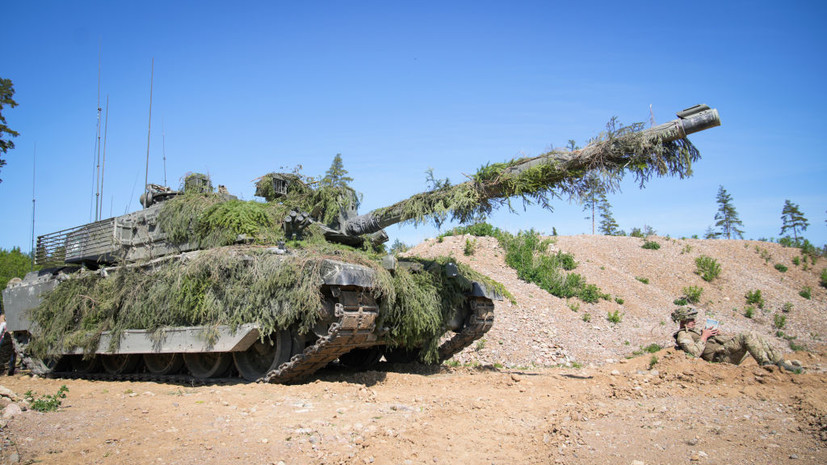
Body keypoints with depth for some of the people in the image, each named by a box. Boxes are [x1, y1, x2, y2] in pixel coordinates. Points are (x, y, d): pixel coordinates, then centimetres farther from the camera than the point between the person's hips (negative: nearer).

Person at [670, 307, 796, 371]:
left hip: (726, 347, 10)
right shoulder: (682, 335, -3)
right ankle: (766, 364, -27)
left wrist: (715, 334, 13)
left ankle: (780, 363, 2)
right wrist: (704, 337, -11)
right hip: (720, 354, -10)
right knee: (748, 336, -23)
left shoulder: (694, 330, 29)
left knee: (756, 339, 4)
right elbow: (695, 352, -20)